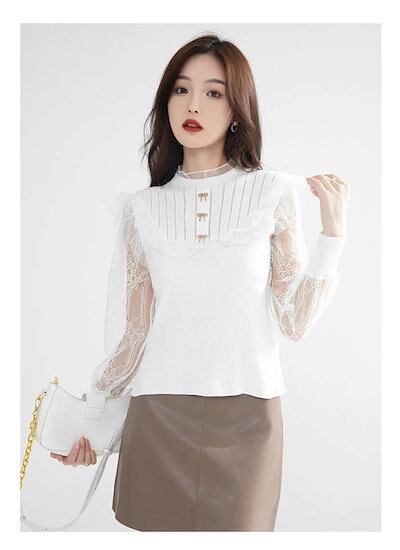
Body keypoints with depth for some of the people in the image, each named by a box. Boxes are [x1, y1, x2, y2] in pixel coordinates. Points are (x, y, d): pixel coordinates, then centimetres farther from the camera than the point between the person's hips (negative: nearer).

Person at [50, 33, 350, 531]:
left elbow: (295, 322, -2)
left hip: (246, 417, -1)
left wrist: (334, 231, -9)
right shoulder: (143, 208, 4)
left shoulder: (273, 192, 0)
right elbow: (134, 330, 7)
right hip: (157, 415, 1)